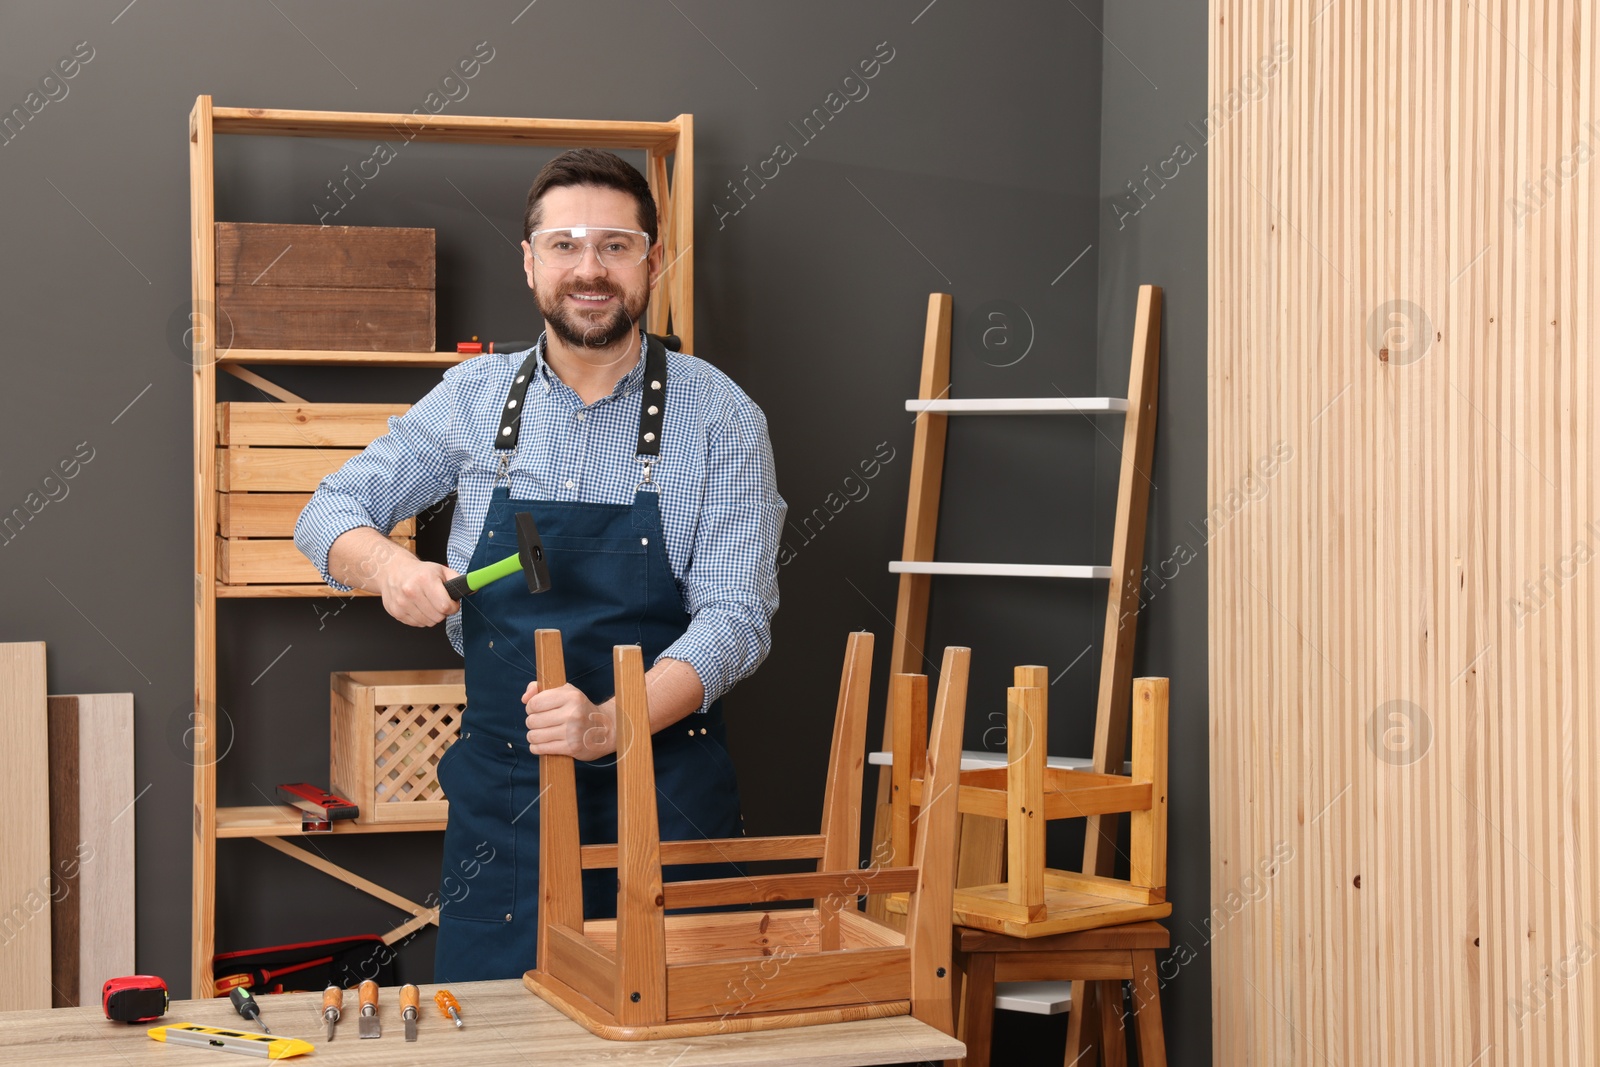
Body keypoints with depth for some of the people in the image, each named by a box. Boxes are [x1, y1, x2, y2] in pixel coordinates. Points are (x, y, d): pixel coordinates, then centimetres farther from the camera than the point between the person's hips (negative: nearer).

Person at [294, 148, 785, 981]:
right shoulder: (473, 397, 4)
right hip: (502, 788, 2)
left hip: (662, 789, -2)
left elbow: (735, 617, -12)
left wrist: (609, 723, -28)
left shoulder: (719, 414, -5)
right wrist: (387, 564, -11)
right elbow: (331, 510, 12)